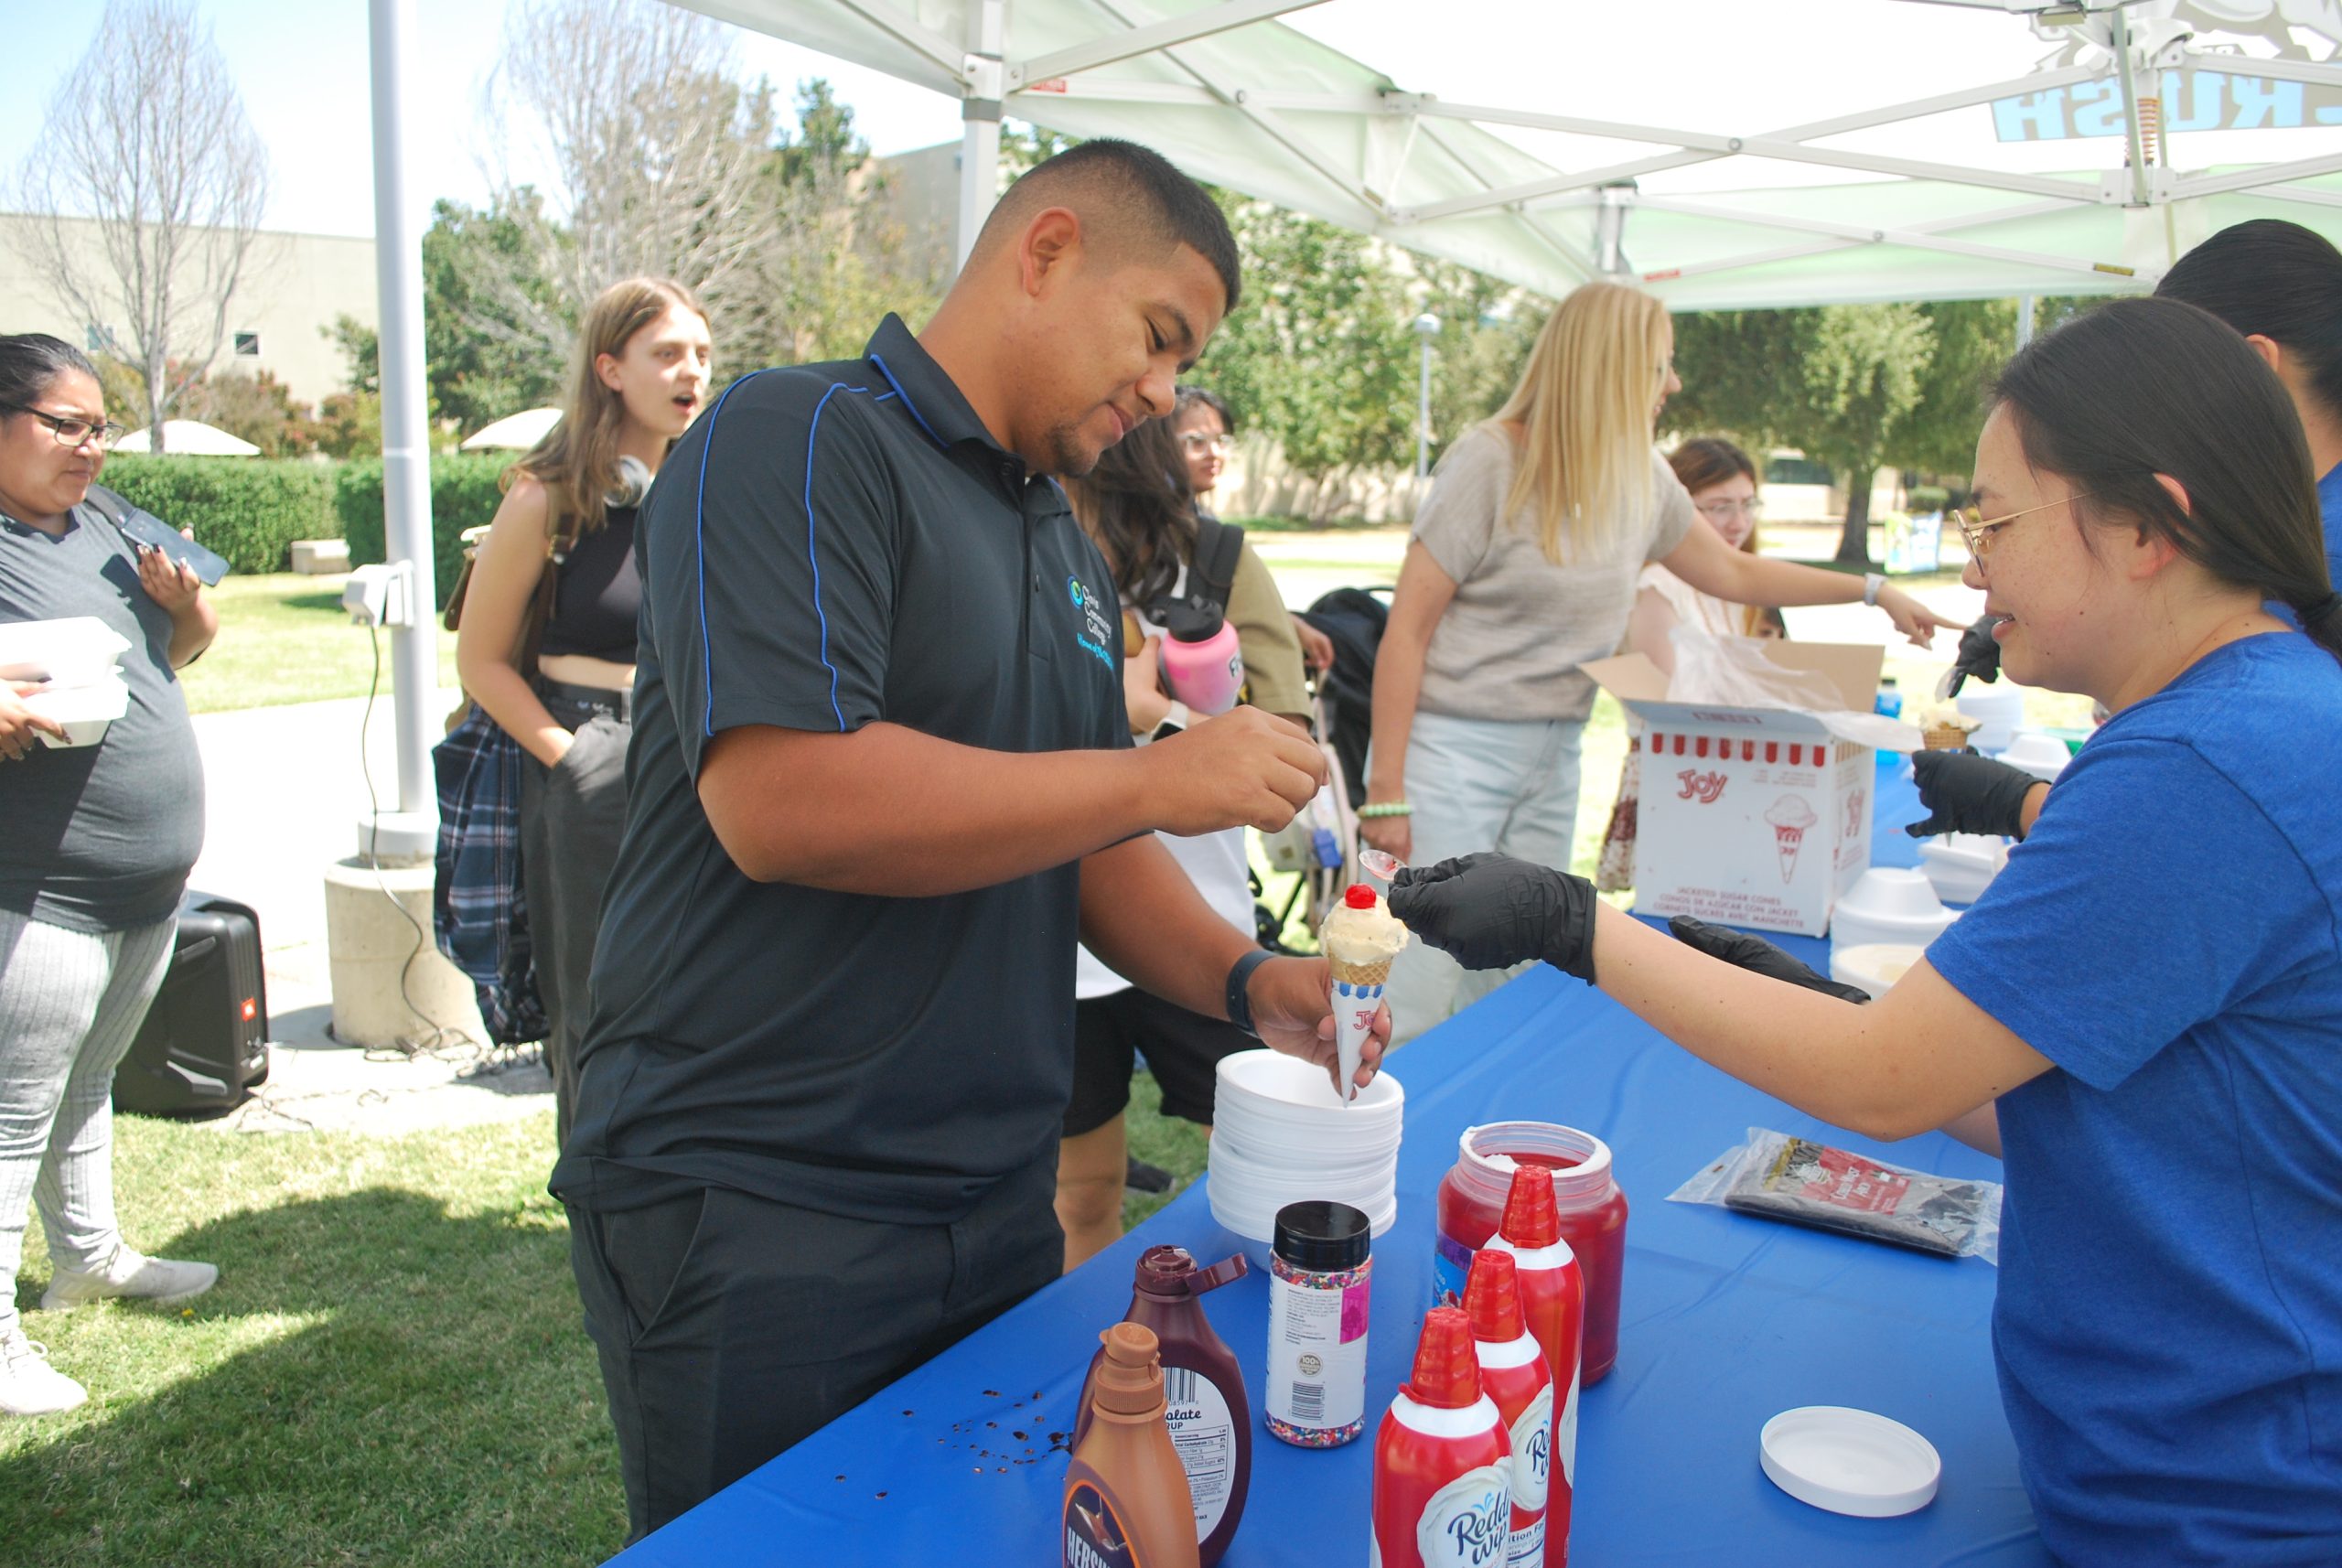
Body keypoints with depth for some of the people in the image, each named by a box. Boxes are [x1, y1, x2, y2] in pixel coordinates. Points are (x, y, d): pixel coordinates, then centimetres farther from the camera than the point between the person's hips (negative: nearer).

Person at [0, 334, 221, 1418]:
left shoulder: (100, 524, 12)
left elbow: (175, 653, 22)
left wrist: (187, 604, 1)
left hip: (148, 885, 8)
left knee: (89, 1082, 22)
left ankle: (89, 1256, 38)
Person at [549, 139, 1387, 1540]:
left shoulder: (1069, 550, 13)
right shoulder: (799, 441, -13)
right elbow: (780, 803, -26)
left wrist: (1245, 983, -1)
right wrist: (1154, 778, -20)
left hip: (997, 1214, 8)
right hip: (754, 1226, -8)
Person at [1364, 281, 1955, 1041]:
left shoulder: (1642, 479, 9)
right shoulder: (1493, 463, -11)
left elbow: (1735, 574, 26)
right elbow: (1407, 629, -11)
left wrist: (1875, 591, 25)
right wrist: (1385, 791, -14)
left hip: (1554, 760, 6)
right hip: (1452, 747, -6)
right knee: (1413, 1009, -9)